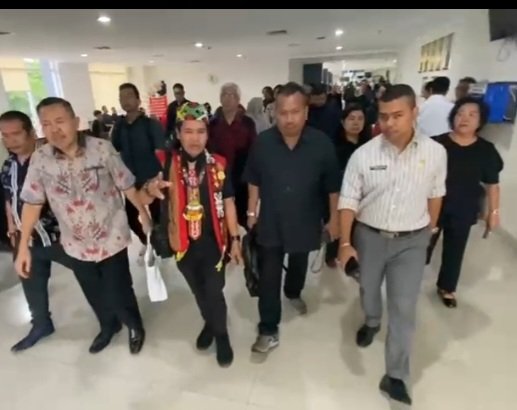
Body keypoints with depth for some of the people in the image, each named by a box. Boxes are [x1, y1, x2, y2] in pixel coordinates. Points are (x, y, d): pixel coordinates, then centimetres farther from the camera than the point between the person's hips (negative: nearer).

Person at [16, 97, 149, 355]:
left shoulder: (102, 149, -15)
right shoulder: (39, 159, -8)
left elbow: (127, 186, -7)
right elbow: (32, 203, -1)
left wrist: (144, 214, 0)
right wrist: (23, 246, -1)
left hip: (111, 240, -3)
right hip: (77, 246, 3)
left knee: (118, 294, 3)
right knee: (98, 295, 22)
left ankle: (136, 327, 34)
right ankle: (110, 325, 51)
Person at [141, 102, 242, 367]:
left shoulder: (218, 165, -10)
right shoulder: (166, 164, -9)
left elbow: (228, 203, -3)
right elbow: (143, 200, -8)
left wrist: (235, 239, -1)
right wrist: (150, 189, -32)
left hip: (213, 241, -1)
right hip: (183, 243, 2)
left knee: (214, 292, 9)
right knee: (198, 291, 22)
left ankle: (221, 334, 37)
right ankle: (209, 323, 50)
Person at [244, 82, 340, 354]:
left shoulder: (322, 144, -14)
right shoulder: (263, 142, -11)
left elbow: (332, 186, -5)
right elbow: (254, 181, 0)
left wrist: (334, 218, 0)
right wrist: (252, 211, 3)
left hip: (304, 221, 1)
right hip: (270, 222, 0)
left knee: (299, 265, 25)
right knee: (268, 277, 3)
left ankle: (293, 293, 57)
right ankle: (268, 331, 17)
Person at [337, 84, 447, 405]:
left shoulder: (435, 153, -10)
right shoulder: (363, 155, -14)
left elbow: (435, 196, 4)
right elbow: (348, 201, -11)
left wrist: (428, 233, 13)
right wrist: (345, 242, -16)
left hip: (411, 241, 0)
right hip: (369, 236, 1)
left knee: (404, 308, 3)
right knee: (368, 290, 23)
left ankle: (396, 376, 20)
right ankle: (372, 322, 57)